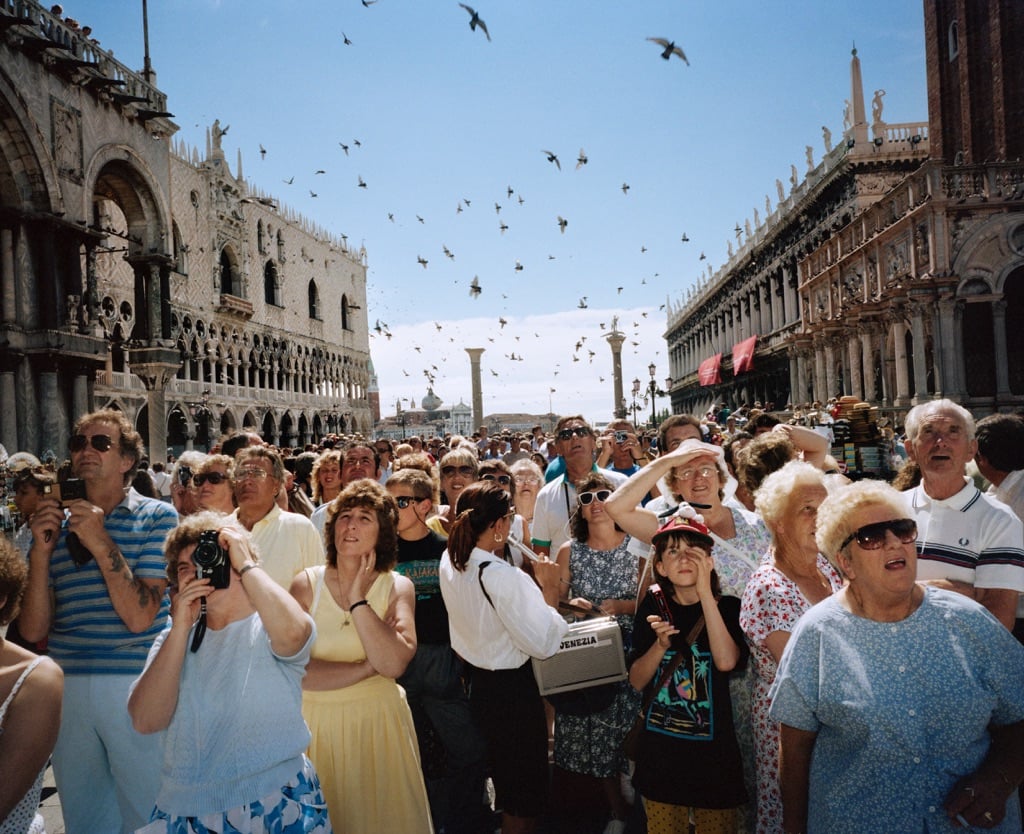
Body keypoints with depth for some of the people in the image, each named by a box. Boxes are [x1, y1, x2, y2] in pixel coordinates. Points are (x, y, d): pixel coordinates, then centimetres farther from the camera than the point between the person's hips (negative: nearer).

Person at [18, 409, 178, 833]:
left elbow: (139, 617, -12)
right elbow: (33, 630, 1)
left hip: (135, 686, -4)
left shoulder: (156, 516, -4)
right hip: (66, 686, 4)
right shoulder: (56, 522, 7)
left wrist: (102, 544, -18)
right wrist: (40, 550, -10)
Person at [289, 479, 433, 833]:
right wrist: (368, 667, -16)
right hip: (317, 723, 0)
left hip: (375, 723, 0)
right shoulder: (307, 583, -5)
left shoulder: (398, 587, -5)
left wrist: (358, 600, -20)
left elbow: (394, 664, -21)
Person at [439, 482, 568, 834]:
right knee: (525, 794, 12)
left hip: (476, 682, 8)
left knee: (504, 777, 30)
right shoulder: (504, 578, -29)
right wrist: (549, 587, -15)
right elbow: (544, 643, -26)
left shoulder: (450, 562, -4)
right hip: (511, 689, -8)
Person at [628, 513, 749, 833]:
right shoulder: (653, 607, -1)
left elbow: (726, 661, -25)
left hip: (713, 750, -2)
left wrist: (705, 590, -23)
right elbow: (636, 681, -1)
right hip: (659, 750, 2)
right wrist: (661, 644, -19)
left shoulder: (727, 607, -6)